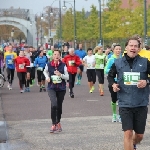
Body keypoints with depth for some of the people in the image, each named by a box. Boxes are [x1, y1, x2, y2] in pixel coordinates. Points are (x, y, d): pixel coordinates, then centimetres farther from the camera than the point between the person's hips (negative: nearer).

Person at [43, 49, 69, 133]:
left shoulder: (63, 65, -4)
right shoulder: (49, 65, -2)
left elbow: (67, 77, -1)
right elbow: (45, 72, 20)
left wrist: (60, 75, -18)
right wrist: (47, 77, 1)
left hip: (61, 88, 1)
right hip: (52, 88, -1)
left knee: (59, 106, 11)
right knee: (54, 105, -21)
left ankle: (58, 122, 33)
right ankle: (54, 124, -14)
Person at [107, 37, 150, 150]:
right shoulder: (118, 63, 0)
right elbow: (110, 76, 16)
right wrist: (113, 84, -3)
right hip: (125, 104, -1)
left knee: (139, 135, 13)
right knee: (128, 133, -11)